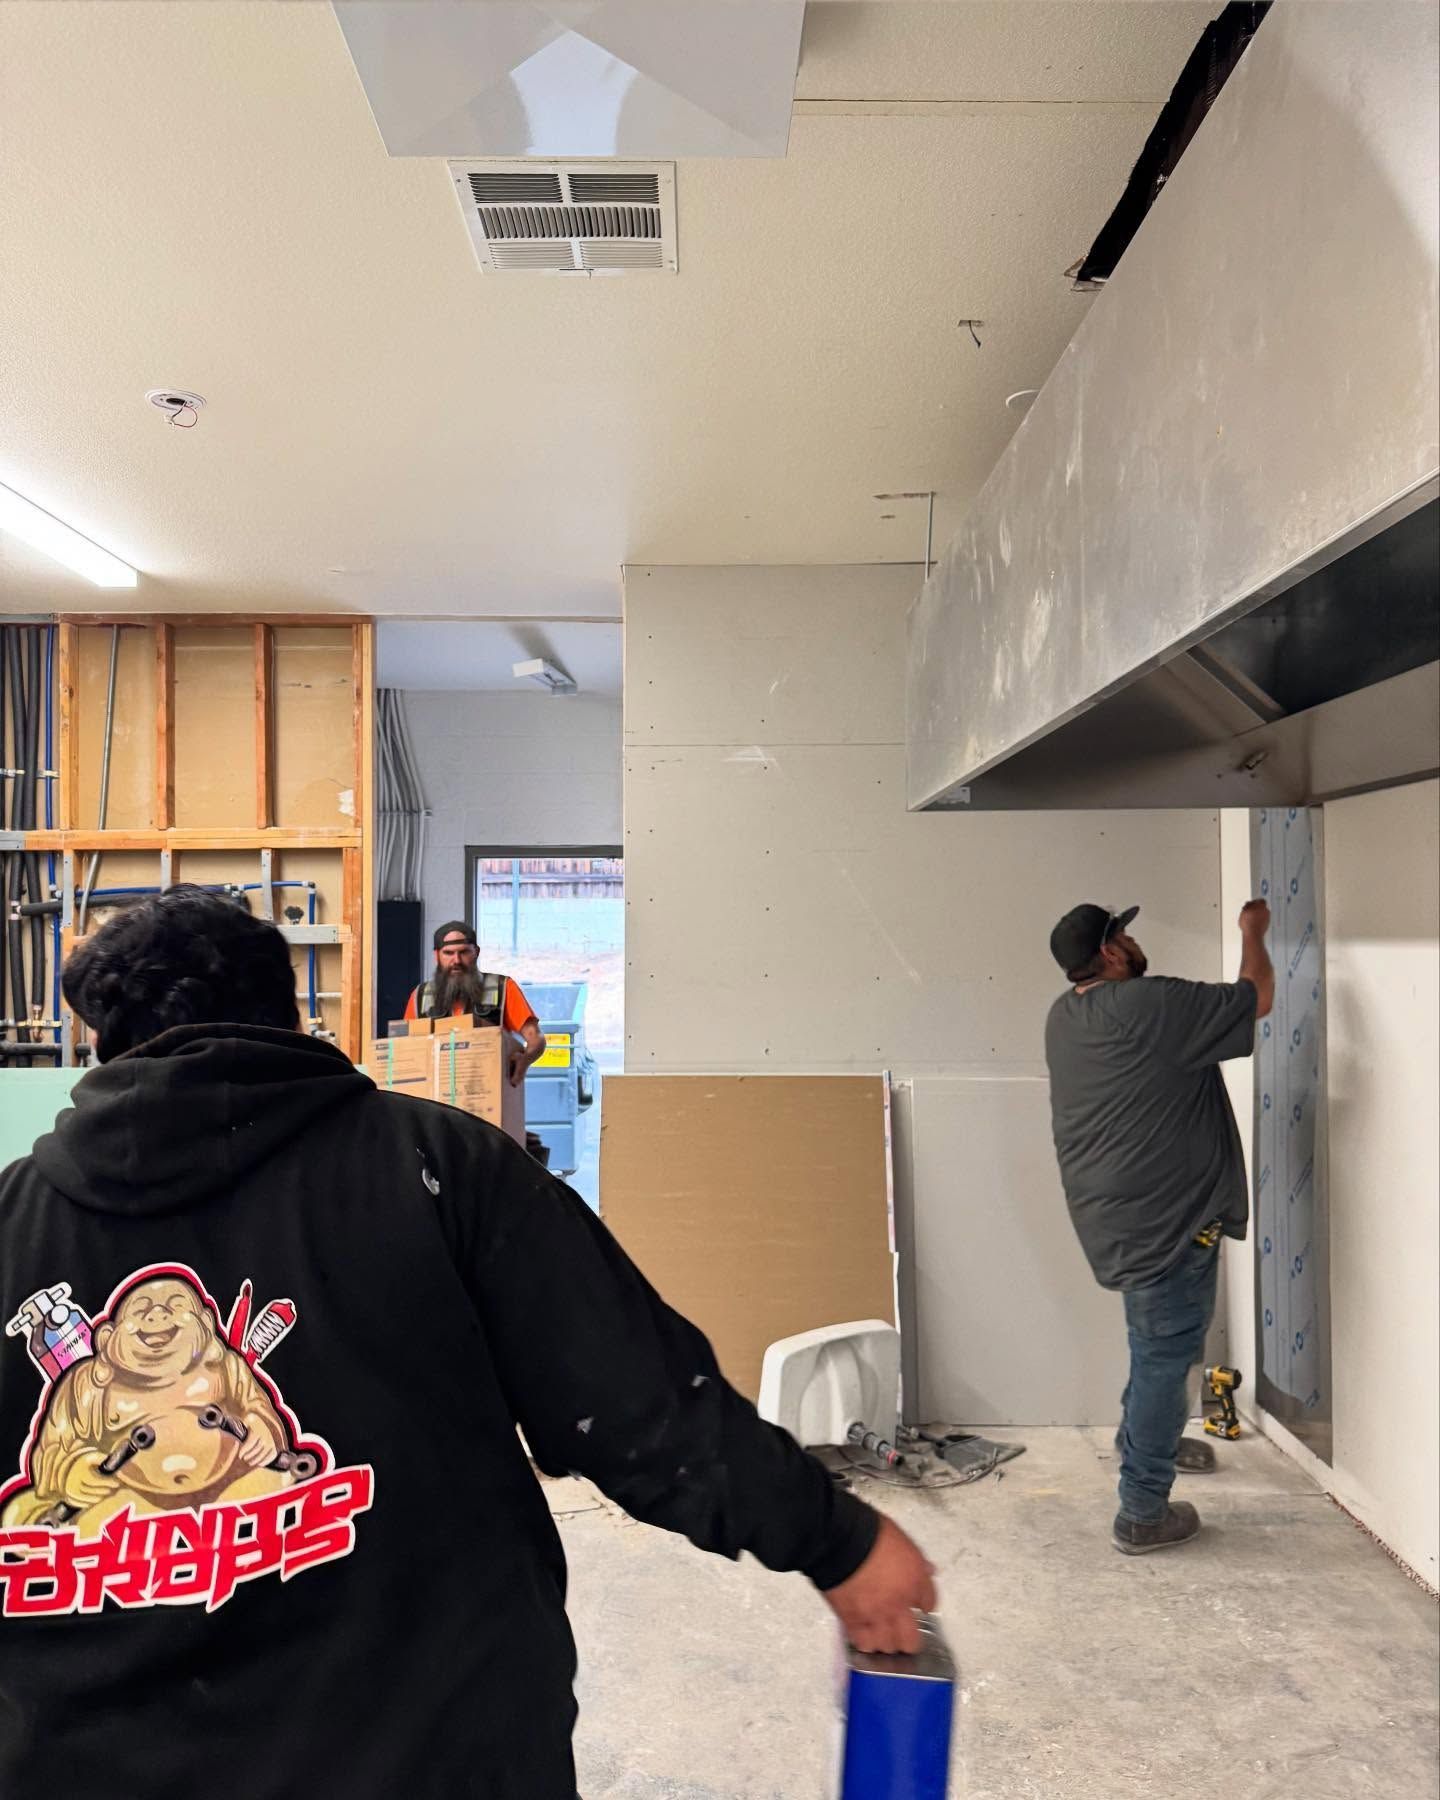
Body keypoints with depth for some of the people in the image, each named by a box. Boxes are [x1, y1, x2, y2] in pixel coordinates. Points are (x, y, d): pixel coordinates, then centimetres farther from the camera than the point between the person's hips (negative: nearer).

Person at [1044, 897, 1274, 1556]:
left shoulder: (1063, 1017, 4)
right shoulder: (1150, 1005, -21)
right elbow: (1257, 998, -10)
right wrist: (1253, 933, 6)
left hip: (1111, 1212, 9)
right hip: (1163, 1215, -9)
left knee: (1157, 1341, 29)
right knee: (1166, 1352, 1)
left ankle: (1145, 1438, 48)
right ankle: (1142, 1513, 10)